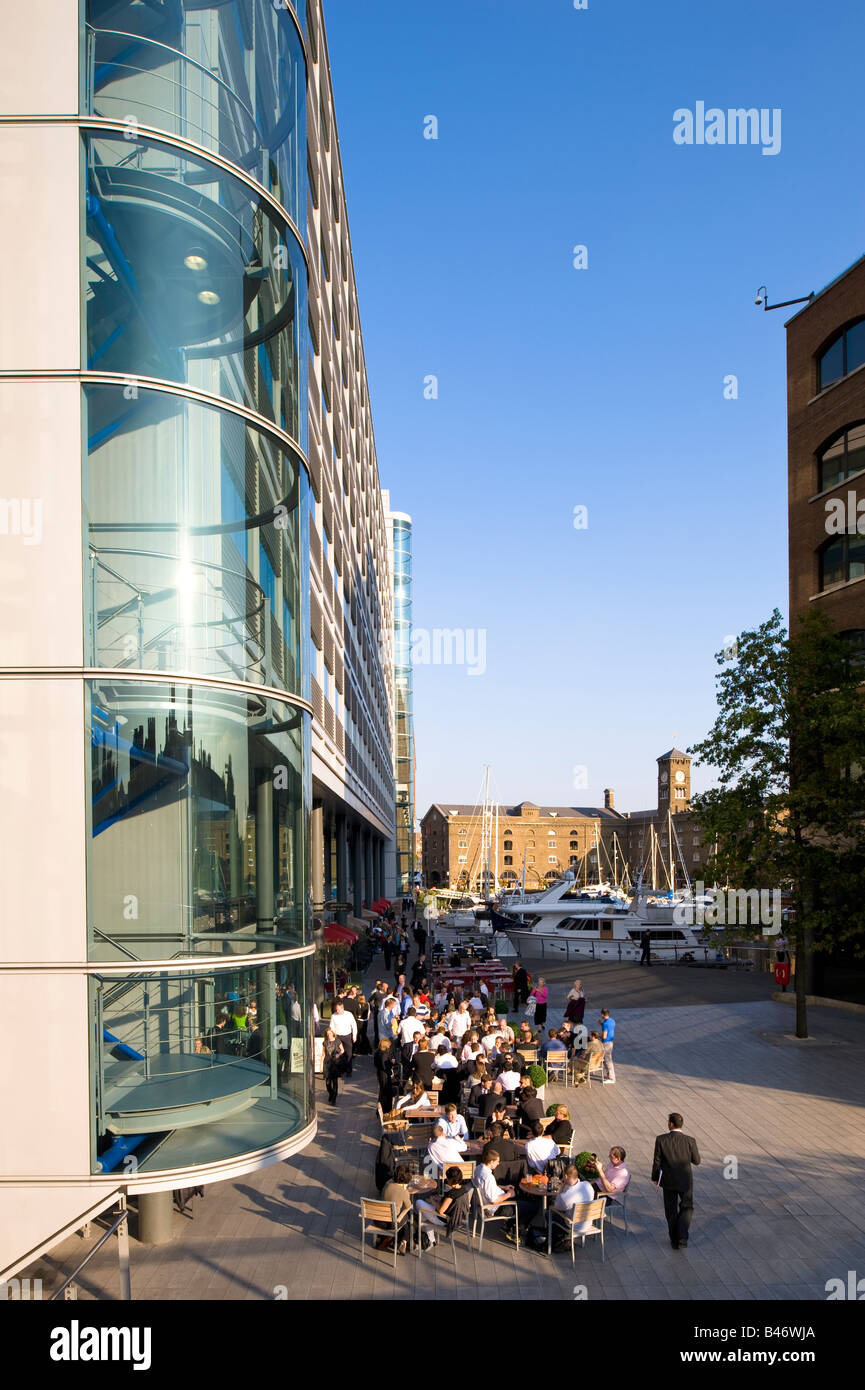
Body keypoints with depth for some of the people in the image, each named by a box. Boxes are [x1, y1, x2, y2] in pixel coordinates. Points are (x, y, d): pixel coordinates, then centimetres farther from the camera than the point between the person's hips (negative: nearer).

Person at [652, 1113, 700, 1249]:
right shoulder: (690, 1141, -17)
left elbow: (657, 1161, -10)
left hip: (668, 1181, 0)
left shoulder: (661, 1140, -17)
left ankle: (675, 1241, 25)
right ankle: (682, 1238, 3)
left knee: (671, 1211, 18)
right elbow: (696, 1160, -4)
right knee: (686, 1208, 18)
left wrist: (655, 1177, 7)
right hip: (685, 1180, 0)